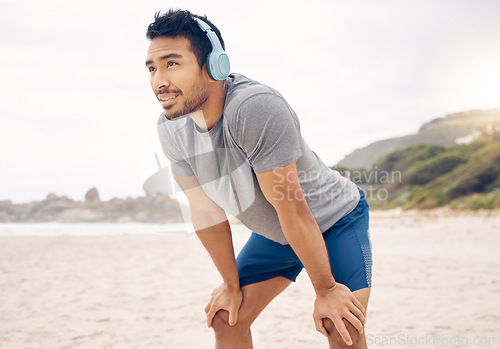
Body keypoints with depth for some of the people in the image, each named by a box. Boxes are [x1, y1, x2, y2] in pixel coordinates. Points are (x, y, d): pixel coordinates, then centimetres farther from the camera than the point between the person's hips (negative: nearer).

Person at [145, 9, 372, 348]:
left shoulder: (255, 107, -37)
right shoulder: (171, 129, -16)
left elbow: (292, 208, -31)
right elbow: (205, 209, -5)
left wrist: (326, 289, -21)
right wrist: (232, 285, 3)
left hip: (334, 219, -5)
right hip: (274, 232, 6)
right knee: (226, 318, 4)